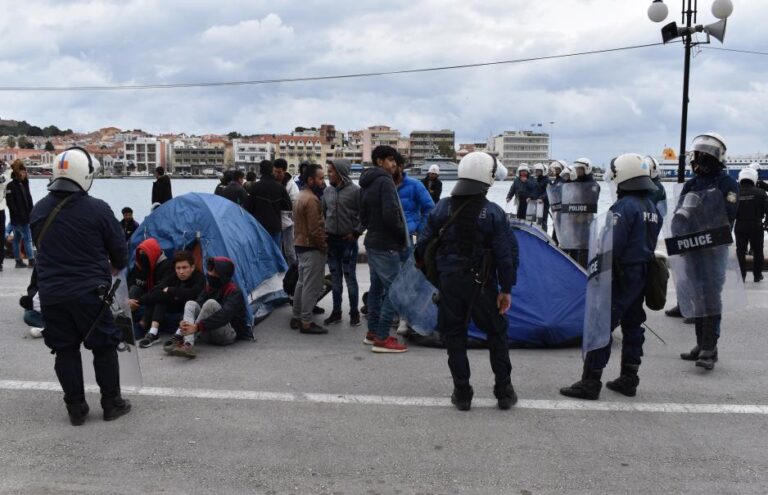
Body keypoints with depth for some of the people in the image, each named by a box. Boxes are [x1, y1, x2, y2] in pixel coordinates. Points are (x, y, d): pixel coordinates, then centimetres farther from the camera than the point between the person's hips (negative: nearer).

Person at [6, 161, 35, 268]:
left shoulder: (24, 184, 13)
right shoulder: (11, 186, -10)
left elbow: (29, 200, 14)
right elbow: (10, 203, -15)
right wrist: (19, 215, -18)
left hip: (25, 218, 7)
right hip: (17, 218, -7)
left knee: (17, 239, 12)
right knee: (27, 237, -10)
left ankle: (18, 261, 16)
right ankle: (31, 261, -10)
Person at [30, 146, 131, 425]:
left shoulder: (38, 210, 2)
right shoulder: (97, 209, -14)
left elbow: (42, 248, 14)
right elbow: (119, 249, -5)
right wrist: (114, 268, 17)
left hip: (51, 294, 4)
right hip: (90, 292, -4)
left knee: (65, 350, 13)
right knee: (104, 347, 9)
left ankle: (76, 409, 19)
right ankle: (112, 404, 18)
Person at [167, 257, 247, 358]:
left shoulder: (234, 292, -14)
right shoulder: (209, 287, 10)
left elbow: (224, 316, -29)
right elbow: (198, 304, -2)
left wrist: (197, 327, -39)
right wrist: (185, 321, -23)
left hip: (230, 334, -7)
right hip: (209, 334, 7)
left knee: (211, 303, -29)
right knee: (191, 304, -12)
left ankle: (180, 340, -31)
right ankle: (188, 345, -34)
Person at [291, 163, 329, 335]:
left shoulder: (301, 196, 14)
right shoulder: (311, 200, -19)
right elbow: (315, 229, -23)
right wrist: (324, 247, -12)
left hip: (301, 245, 11)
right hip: (312, 248, -11)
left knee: (302, 282, 17)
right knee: (312, 286, -5)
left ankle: (297, 317, 23)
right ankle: (306, 322, -2)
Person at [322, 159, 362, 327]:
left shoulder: (355, 190, -10)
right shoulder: (327, 191, 6)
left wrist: (356, 232, -12)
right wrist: (323, 231, 6)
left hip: (348, 240, -5)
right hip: (331, 239, 5)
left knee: (350, 276, 2)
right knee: (335, 277, 11)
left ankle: (354, 312, 14)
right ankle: (336, 311, 20)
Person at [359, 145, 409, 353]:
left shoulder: (366, 184, 15)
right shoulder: (385, 181, -15)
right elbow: (390, 214, -22)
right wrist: (402, 236, -8)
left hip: (372, 242, 10)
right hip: (386, 245, -10)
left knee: (377, 287, 16)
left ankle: (372, 332, 24)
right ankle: (382, 339, -6)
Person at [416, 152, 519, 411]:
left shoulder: (442, 208, -3)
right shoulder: (494, 213, -11)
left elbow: (425, 244, 3)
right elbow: (506, 253, -10)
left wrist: (419, 263, 21)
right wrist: (506, 288, -2)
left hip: (449, 282, 2)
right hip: (482, 284, -2)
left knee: (454, 336, 11)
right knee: (496, 334, 14)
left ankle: (462, 393, 15)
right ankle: (504, 391, 19)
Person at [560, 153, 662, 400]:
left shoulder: (624, 207, -18)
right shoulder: (652, 207, 12)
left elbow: (612, 245, -23)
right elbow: (650, 243, 17)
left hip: (622, 275, -9)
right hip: (643, 274, 9)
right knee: (633, 325, 15)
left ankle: (590, 382, -4)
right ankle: (628, 379, 22)